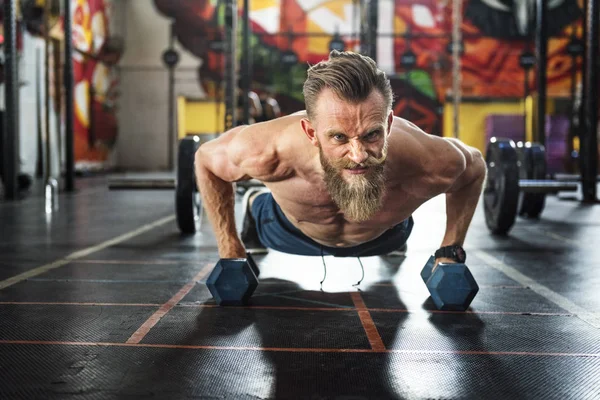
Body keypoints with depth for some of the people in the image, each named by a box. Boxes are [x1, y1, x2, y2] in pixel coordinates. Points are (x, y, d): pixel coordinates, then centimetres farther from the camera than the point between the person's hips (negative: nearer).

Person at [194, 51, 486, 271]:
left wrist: (450, 252, -20)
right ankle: (255, 207, 62)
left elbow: (474, 167, -18)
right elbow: (206, 157, -22)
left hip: (383, 238, 1)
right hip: (292, 232, -1)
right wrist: (230, 252, -20)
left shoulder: (432, 164, -44)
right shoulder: (266, 153, -46)